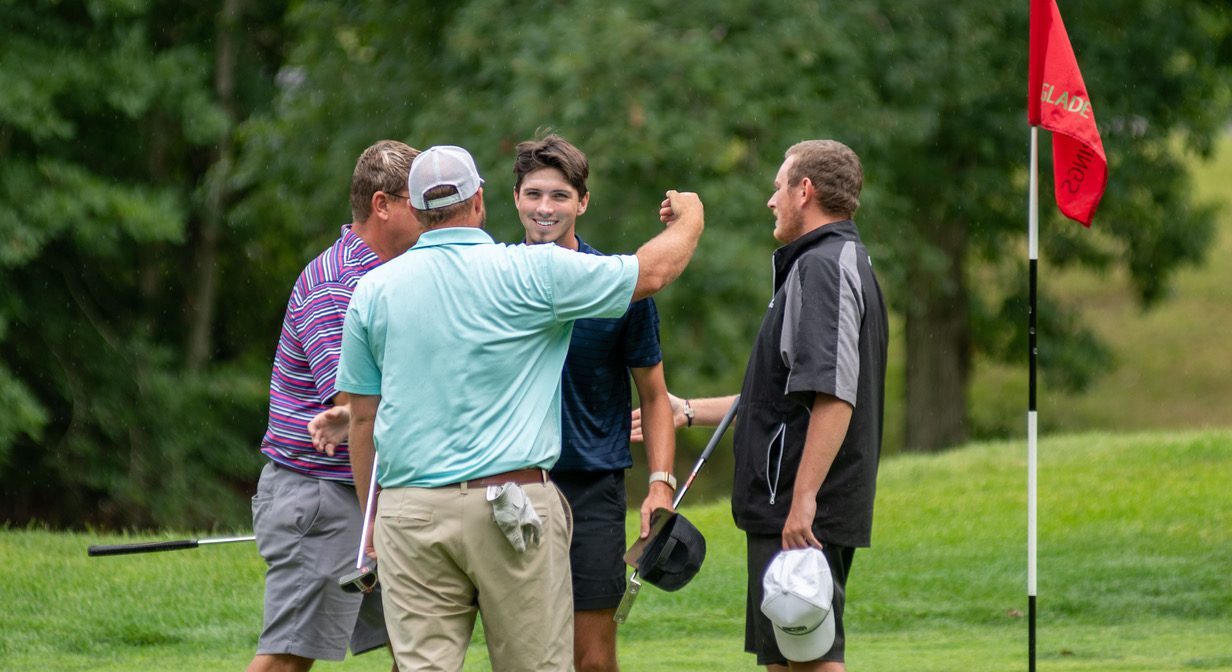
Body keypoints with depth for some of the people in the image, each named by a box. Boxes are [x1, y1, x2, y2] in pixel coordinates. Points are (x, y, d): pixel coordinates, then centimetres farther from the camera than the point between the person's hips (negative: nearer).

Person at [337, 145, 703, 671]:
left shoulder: (374, 291, 6)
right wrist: (689, 217, 29)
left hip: (407, 510, 2)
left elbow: (362, 417, 10)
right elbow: (656, 270, 7)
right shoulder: (532, 272, -2)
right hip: (512, 507, -2)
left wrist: (373, 522, 18)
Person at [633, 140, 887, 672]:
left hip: (801, 515, -11)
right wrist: (688, 412, 33)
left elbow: (834, 398, -24)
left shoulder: (823, 268, -13)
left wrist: (802, 501, -27)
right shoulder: (845, 263, 22)